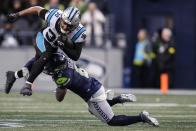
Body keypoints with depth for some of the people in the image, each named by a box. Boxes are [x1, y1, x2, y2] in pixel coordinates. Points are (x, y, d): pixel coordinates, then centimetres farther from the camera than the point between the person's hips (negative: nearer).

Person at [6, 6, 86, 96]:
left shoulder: (79, 33, -32)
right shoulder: (55, 16, -36)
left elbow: (76, 57, -25)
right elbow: (37, 9, -18)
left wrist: (64, 47, -42)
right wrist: (17, 15, -13)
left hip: (53, 47, 4)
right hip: (43, 38, -4)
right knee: (46, 56, -33)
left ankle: (13, 75, 39)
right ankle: (27, 85, -26)